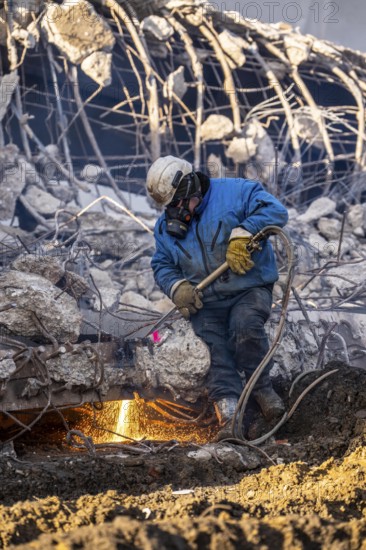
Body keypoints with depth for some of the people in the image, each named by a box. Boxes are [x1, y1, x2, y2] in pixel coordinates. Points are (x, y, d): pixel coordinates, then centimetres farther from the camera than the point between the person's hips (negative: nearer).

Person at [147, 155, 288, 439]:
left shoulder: (235, 192, -7)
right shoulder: (166, 226, 11)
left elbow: (275, 211, -17)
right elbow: (162, 266, 15)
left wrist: (241, 235, -28)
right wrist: (177, 287, -7)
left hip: (250, 290, -4)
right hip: (206, 303, 4)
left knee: (245, 325, -32)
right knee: (216, 351, -17)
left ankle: (262, 388, -12)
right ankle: (230, 412, -23)